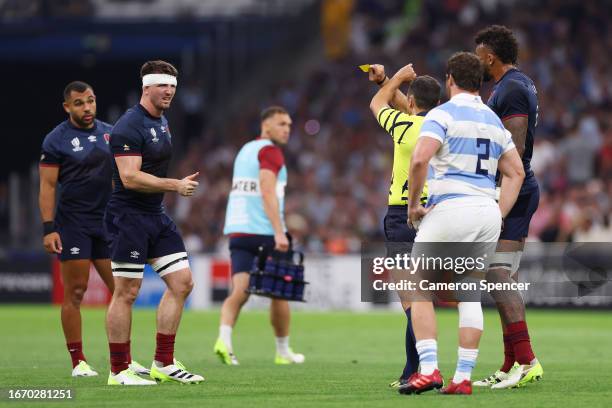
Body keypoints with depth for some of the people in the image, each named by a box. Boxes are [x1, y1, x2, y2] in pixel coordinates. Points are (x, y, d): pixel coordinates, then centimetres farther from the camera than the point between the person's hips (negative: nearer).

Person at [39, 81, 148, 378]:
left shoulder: (109, 133, 11)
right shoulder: (56, 140, -4)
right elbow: (47, 187, -6)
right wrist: (48, 229, -14)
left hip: (107, 221, 5)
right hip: (73, 224, -5)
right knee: (75, 292, -3)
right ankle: (78, 362, 3)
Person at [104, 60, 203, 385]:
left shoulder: (161, 121, 14)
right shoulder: (128, 127, -16)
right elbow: (130, 177, -24)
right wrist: (176, 185, -20)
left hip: (156, 216, 10)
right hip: (128, 217, -9)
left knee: (182, 283, 5)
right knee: (127, 292, -5)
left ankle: (163, 364, 10)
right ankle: (118, 371, 1)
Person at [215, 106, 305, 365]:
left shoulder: (245, 150, 20)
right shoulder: (270, 151, -7)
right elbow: (267, 191, -20)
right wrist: (279, 233, -27)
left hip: (237, 230, 7)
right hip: (264, 232, -7)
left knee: (239, 291, -4)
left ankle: (224, 339, -28)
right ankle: (283, 351, 20)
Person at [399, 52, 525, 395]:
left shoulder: (443, 114, -4)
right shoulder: (493, 121, 18)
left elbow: (420, 160, -18)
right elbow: (516, 172, 20)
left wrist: (413, 204, -7)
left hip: (451, 209, -6)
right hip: (487, 212, 6)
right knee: (469, 295, 11)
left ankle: (428, 369, -10)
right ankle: (463, 377, 5)